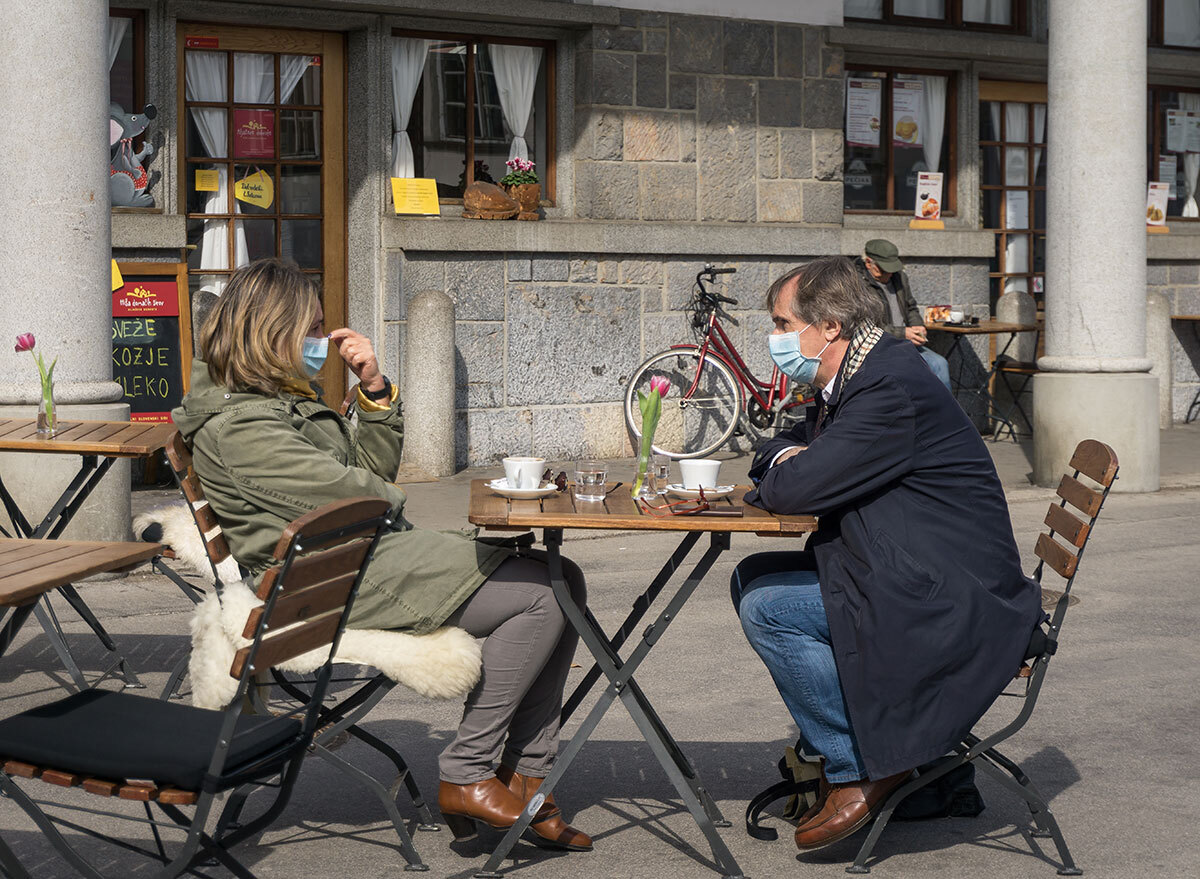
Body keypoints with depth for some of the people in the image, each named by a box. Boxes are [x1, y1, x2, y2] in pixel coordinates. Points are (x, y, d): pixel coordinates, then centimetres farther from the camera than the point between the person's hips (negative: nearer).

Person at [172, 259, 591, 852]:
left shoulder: (284, 398, 19)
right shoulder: (237, 425, -14)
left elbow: (375, 465, 20)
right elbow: (346, 492, -17)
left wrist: (374, 389, 6)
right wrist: (390, 499, 4)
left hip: (373, 551, 11)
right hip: (343, 580, -11)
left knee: (561, 580, 2)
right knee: (540, 597, -18)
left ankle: (523, 778, 1)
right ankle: (466, 775, -10)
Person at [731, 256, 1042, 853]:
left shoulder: (891, 389, -22)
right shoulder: (856, 378, 11)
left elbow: (794, 489, -26)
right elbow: (777, 458, 21)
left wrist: (783, 475, -2)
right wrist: (786, 458, -3)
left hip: (955, 605, -11)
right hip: (912, 579, 11)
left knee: (768, 607, -18)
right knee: (754, 577, 11)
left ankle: (861, 769, -5)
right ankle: (835, 742, 14)